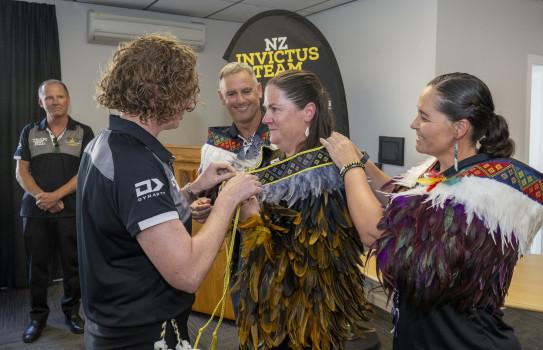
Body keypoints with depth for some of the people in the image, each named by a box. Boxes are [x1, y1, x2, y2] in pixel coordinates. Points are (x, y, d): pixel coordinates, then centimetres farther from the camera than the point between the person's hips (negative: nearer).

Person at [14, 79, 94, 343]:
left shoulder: (83, 133, 2)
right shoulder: (30, 132, 9)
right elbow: (21, 172, 4)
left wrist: (56, 195, -15)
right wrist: (41, 197, -12)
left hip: (72, 211, -1)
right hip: (35, 211, 2)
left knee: (72, 264, 6)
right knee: (37, 265, 8)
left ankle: (72, 311, 25)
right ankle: (38, 316, 24)